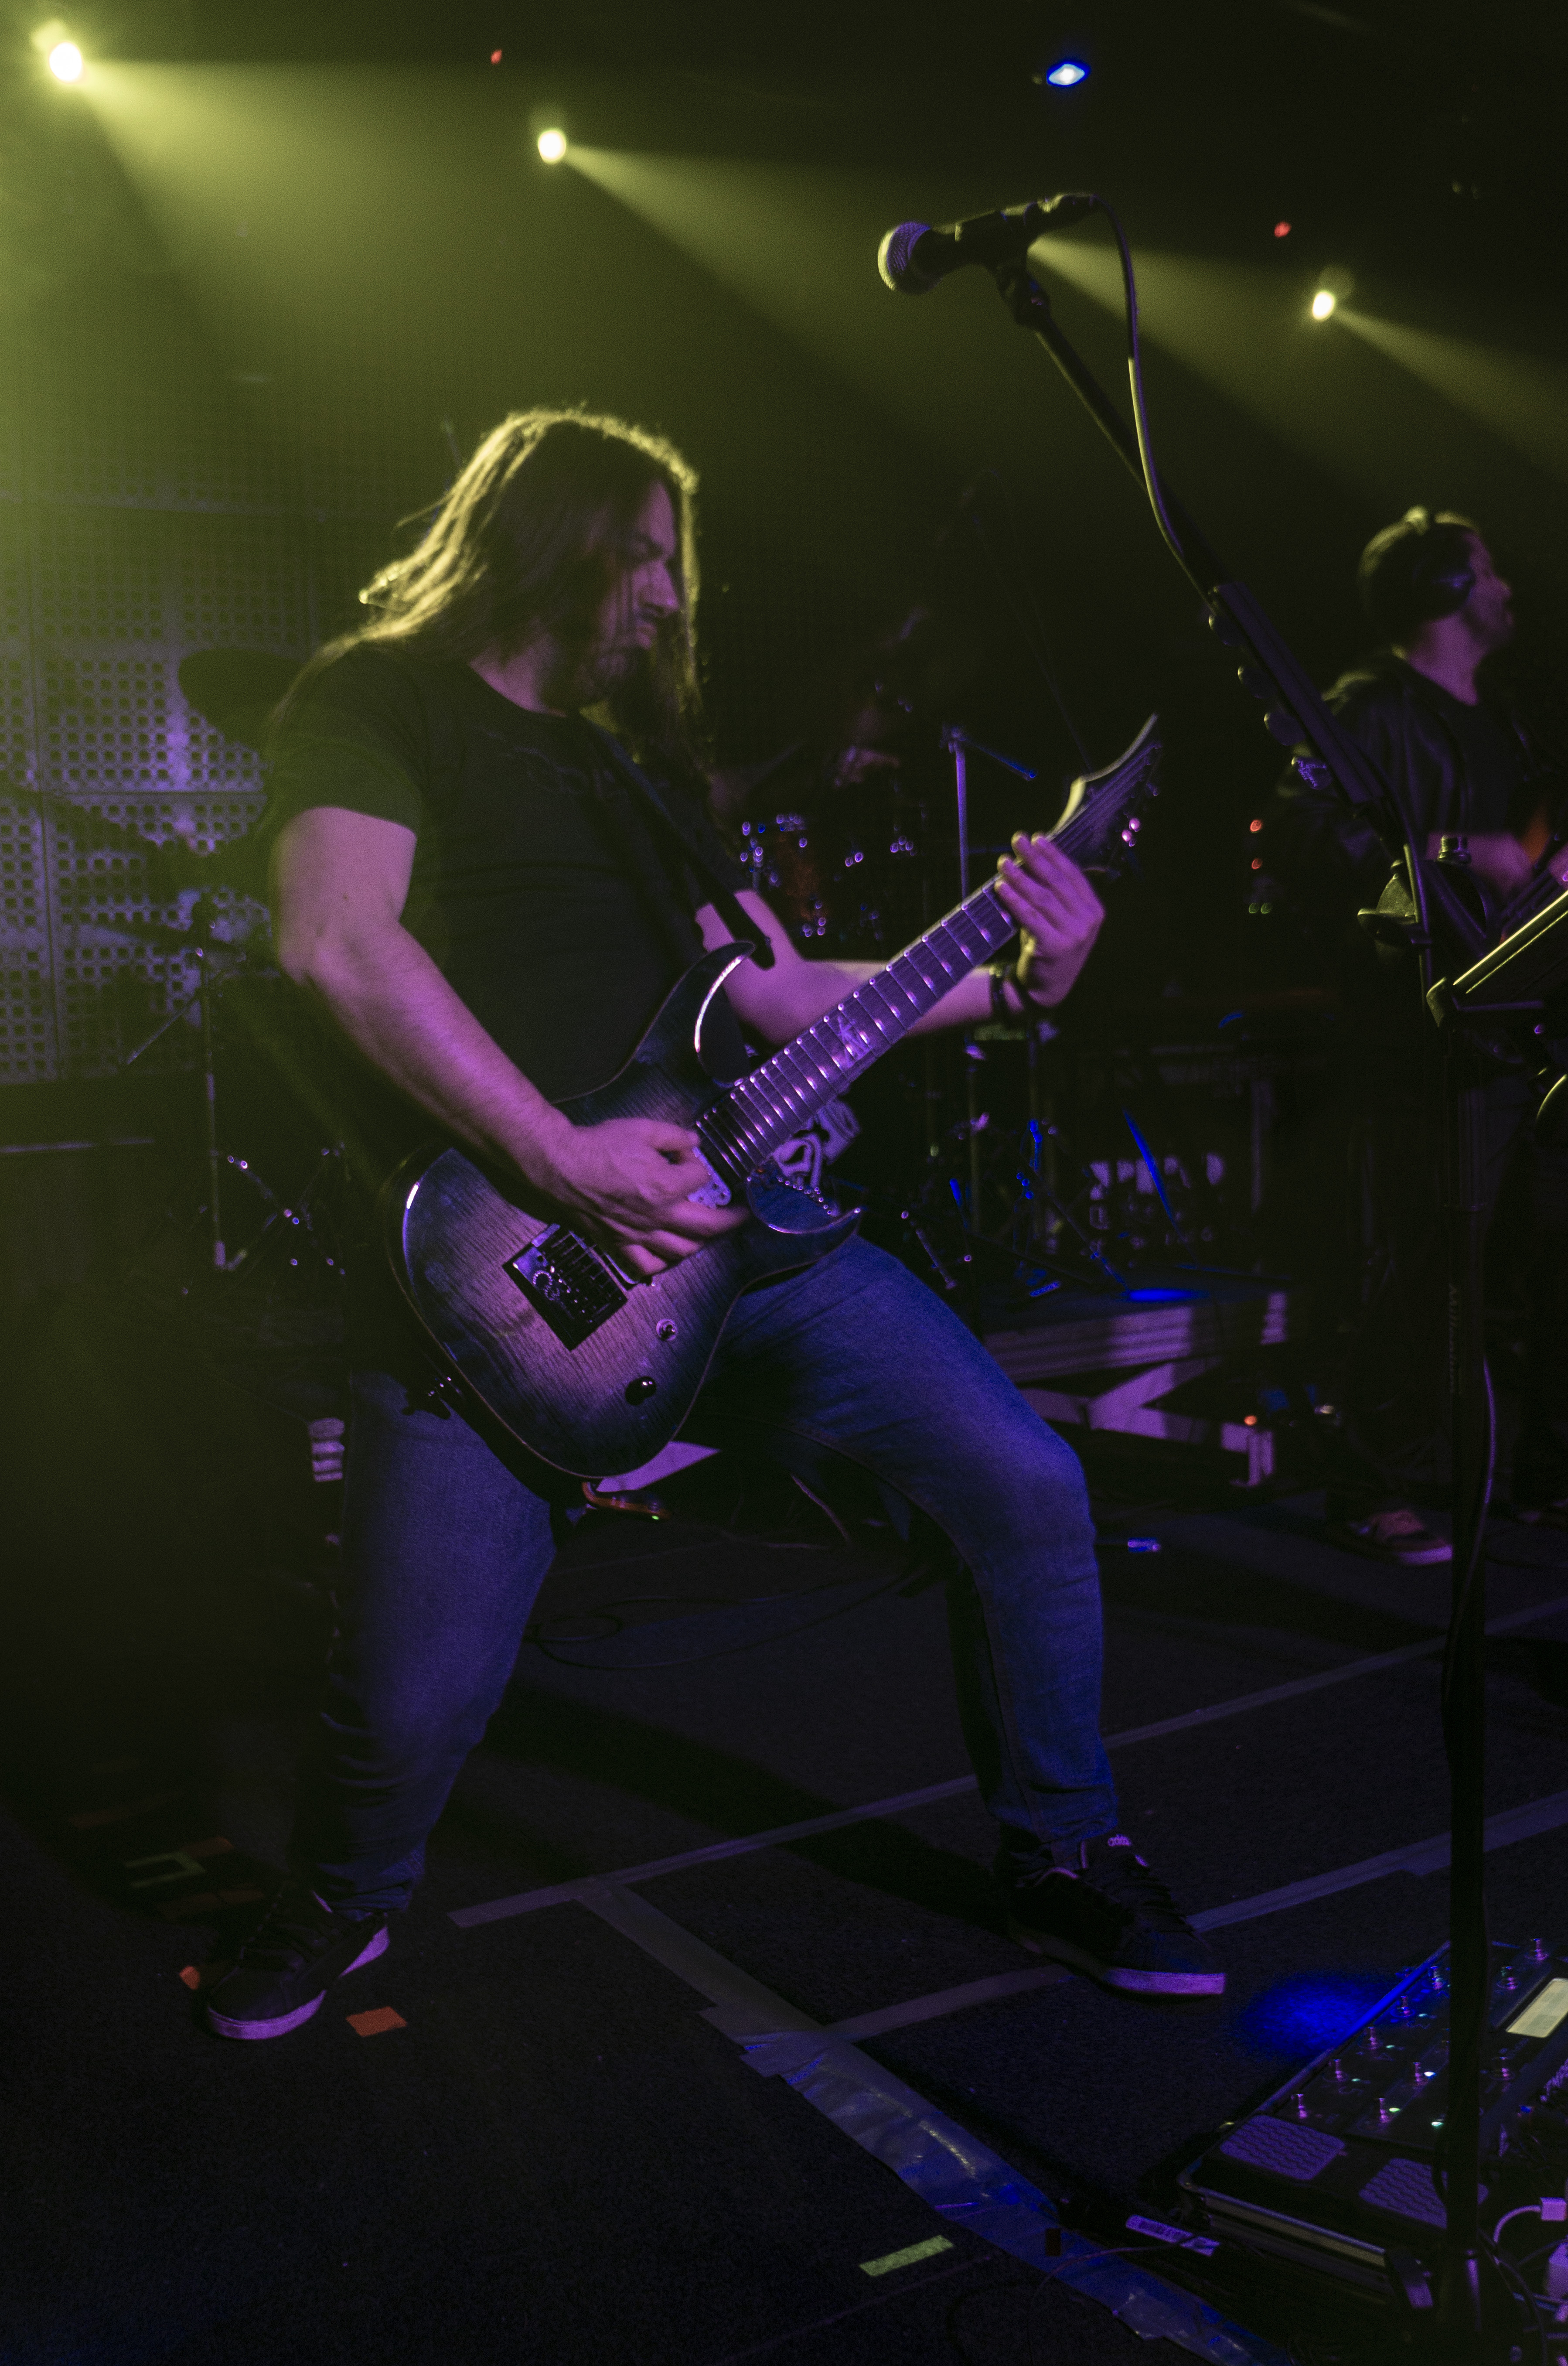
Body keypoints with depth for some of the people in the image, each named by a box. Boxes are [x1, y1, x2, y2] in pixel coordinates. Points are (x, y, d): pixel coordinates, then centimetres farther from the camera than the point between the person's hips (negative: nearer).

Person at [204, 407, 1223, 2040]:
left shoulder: (638, 762, 23)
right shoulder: (379, 699, 1)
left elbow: (774, 991, 20)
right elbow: (337, 941, -17)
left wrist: (1016, 985, 8)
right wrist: (567, 1165, -22)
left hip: (715, 1212, 6)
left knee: (1026, 1487, -4)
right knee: (414, 1699, -9)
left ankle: (1060, 1858, 19)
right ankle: (342, 1901, 28)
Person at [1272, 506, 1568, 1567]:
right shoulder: (1371, 711, -4)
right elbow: (1308, 839, -19)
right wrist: (1457, 855, -23)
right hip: (1431, 1036, -9)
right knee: (1424, 1259, -10)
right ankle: (1380, 1493, -2)